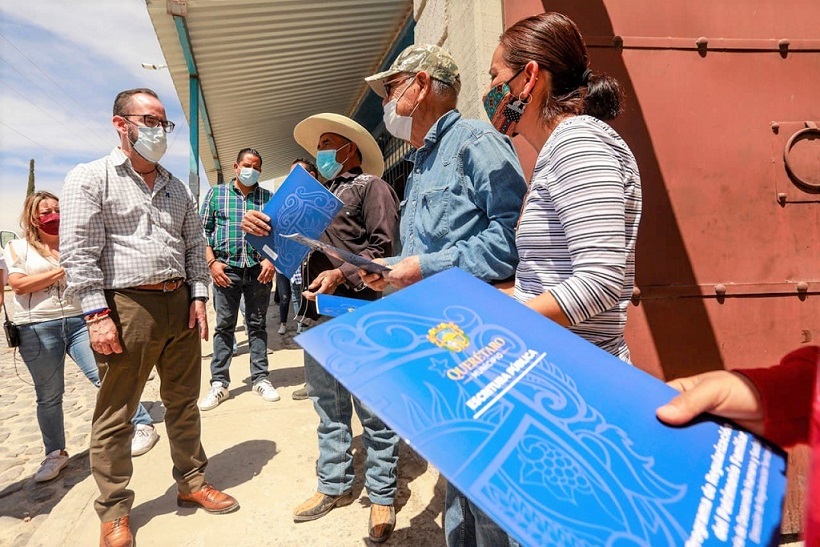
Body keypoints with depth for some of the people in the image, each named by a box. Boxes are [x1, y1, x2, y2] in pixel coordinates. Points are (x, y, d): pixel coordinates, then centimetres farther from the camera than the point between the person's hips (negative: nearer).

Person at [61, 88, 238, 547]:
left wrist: (199, 296, 4)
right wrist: (97, 314, -14)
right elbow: (79, 252, -8)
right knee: (115, 416, 6)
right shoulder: (91, 178, -1)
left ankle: (192, 484, 30)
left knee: (184, 403, 14)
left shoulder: (177, 187, 15)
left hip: (180, 304, 5)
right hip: (127, 307, -5)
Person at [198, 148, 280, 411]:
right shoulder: (216, 193, 8)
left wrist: (271, 260, -7)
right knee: (224, 326, 4)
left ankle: (260, 379, 14)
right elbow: (204, 230, 6)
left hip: (259, 269, 1)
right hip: (226, 269, 0)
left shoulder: (268, 198, 10)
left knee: (257, 325, 7)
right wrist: (212, 262, -5)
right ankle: (219, 384, 11)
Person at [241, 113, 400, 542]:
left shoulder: (370, 186, 2)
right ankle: (335, 486, 30)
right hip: (318, 314, 7)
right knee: (329, 409, 15)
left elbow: (383, 247, -9)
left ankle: (381, 496, 17)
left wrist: (342, 273, -21)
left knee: (373, 410, 2)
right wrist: (258, 226, 0)